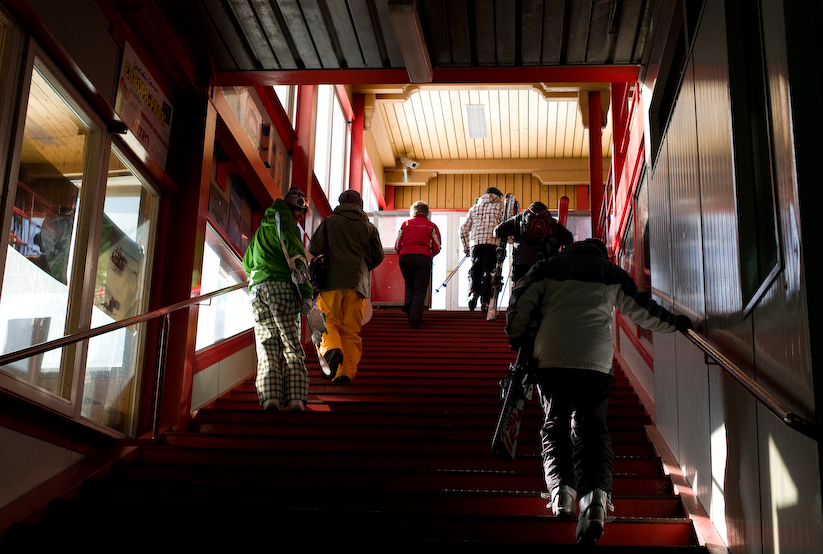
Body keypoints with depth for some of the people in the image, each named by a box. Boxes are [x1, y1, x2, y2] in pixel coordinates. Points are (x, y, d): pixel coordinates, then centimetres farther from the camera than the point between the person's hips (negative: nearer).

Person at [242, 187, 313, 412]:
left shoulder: (261, 229, 25)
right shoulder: (285, 225, 2)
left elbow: (247, 263, 33)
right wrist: (307, 294, -11)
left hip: (258, 290, 6)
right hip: (283, 287, -5)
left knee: (267, 348, 2)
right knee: (292, 347, -3)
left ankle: (269, 397, -14)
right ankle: (296, 398, -13)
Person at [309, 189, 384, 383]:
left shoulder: (329, 222, 10)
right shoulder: (369, 227, 14)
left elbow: (314, 248, 1)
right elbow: (378, 256, 8)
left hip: (332, 280, -1)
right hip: (358, 283, 1)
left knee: (329, 322, 5)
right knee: (351, 329, 4)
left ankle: (332, 350, -25)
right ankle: (347, 371, -6)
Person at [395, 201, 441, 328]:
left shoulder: (405, 224, 14)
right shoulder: (431, 226, 11)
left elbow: (397, 245, 10)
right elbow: (437, 247, 6)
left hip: (404, 257, 2)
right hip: (423, 258, -2)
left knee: (409, 284, 23)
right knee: (420, 290, 0)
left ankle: (408, 306, -1)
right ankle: (414, 318, -9)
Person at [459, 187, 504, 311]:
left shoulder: (474, 208, 18)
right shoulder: (499, 207, 9)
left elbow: (464, 229, 15)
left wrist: (466, 248, 21)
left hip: (476, 243, 2)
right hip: (492, 243, -2)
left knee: (474, 270, 8)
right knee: (488, 272, 2)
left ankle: (473, 292, -18)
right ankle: (485, 301, -2)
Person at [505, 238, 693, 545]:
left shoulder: (548, 268, 15)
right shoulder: (612, 273, 18)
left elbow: (521, 301, 5)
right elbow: (642, 310, 26)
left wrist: (518, 337, 18)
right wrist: (675, 322, 41)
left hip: (551, 358, 0)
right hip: (597, 361, 0)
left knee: (554, 425, 9)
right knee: (591, 428, 0)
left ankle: (560, 489, -12)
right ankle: (595, 496, -23)